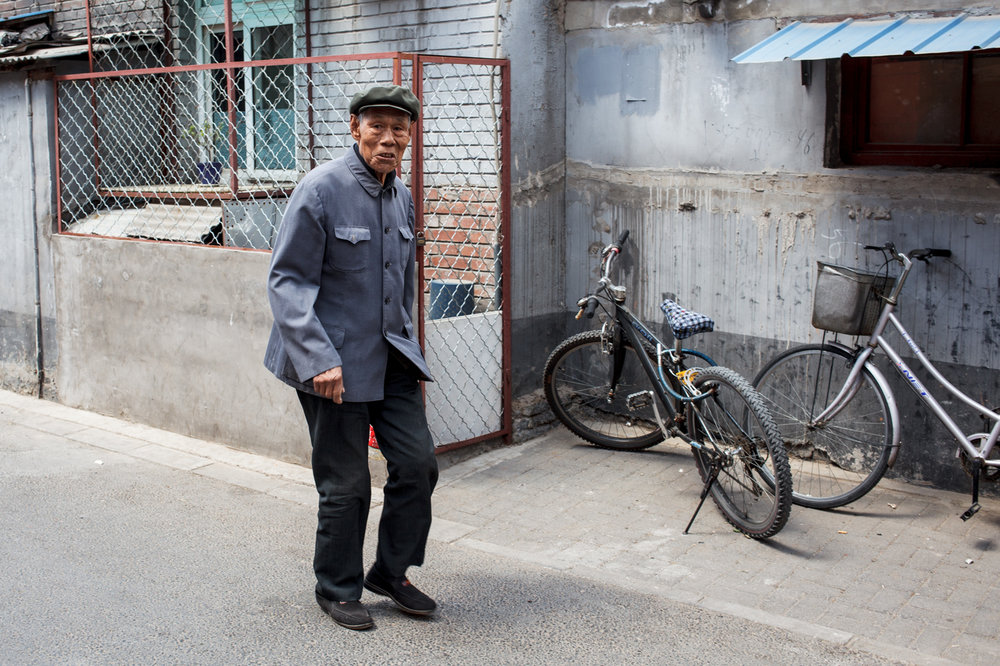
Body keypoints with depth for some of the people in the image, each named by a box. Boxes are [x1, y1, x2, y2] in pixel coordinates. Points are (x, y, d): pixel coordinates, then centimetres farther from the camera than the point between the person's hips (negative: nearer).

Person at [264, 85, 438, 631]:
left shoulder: (401, 197, 10)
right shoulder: (322, 188, -13)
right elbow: (287, 282, -15)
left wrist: (408, 348, 20)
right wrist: (319, 359, -23)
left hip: (390, 356, 7)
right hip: (333, 363, -6)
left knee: (418, 463, 4)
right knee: (346, 484, 3)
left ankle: (391, 572, 25)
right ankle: (338, 590, 24)